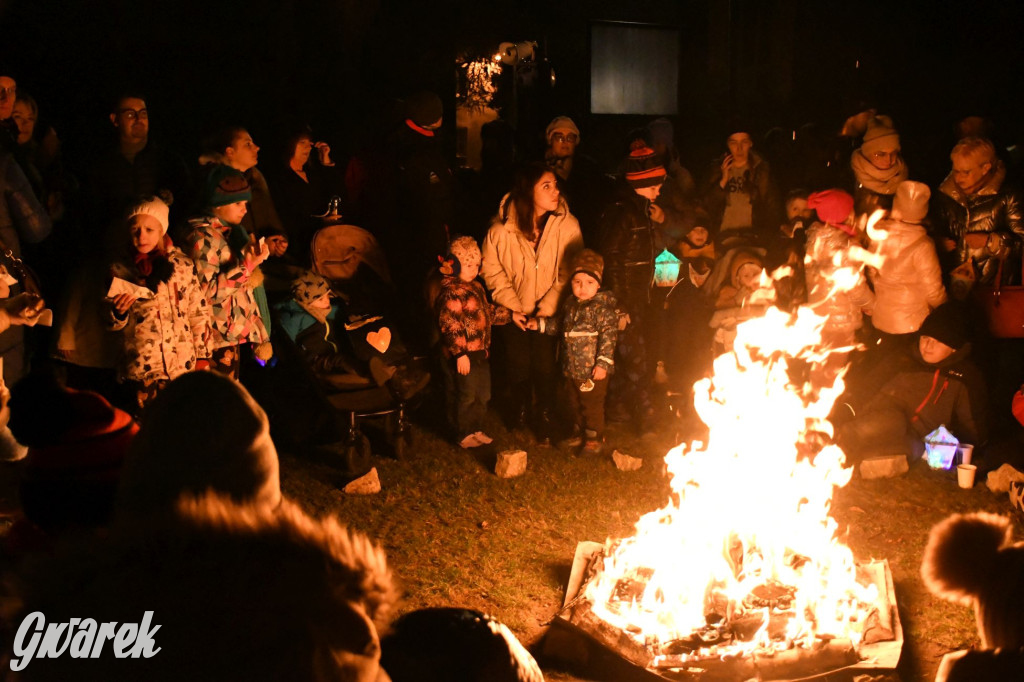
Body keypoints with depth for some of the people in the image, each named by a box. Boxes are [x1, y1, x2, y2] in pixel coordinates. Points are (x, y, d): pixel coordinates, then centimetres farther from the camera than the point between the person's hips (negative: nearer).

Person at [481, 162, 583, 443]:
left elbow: (569, 272, -11)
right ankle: (520, 412, 36)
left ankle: (545, 421, 22)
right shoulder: (503, 228, -14)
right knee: (518, 365, 6)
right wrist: (511, 306, -8)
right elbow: (491, 270, -4)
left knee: (544, 366, -1)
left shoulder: (567, 225, -14)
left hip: (549, 312, 0)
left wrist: (547, 307, -14)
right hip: (515, 312, 0)